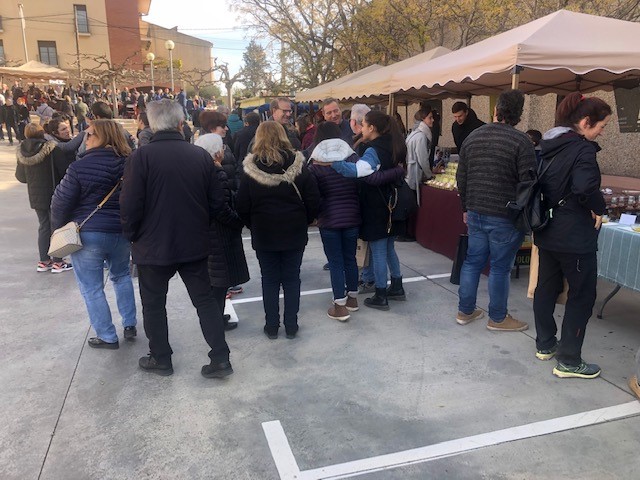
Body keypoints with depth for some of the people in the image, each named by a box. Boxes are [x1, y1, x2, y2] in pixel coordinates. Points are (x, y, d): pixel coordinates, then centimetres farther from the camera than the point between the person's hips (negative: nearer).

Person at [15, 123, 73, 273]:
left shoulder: (22, 153, 0)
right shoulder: (51, 149, -17)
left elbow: (20, 177, 8)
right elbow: (65, 169, -16)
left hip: (35, 197, 5)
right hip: (54, 195, -5)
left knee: (44, 227, 16)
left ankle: (43, 261, 21)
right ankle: (57, 263, 8)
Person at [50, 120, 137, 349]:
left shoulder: (80, 167, -12)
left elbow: (61, 202, -7)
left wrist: (59, 229, 9)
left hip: (88, 234, -5)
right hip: (122, 232, 5)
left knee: (91, 288, 8)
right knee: (121, 276, 26)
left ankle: (107, 337, 14)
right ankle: (130, 325, 27)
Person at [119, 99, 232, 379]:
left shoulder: (141, 157, -15)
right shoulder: (201, 155, -4)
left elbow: (130, 205, -15)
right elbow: (217, 201, 0)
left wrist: (132, 236, 2)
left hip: (153, 245, -3)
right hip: (194, 243, 3)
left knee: (154, 304, 16)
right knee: (205, 299, 14)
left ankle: (161, 359, 29)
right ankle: (220, 358, 14)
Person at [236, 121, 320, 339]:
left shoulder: (251, 171, -8)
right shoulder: (299, 167, -6)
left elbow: (242, 207, -5)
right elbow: (313, 202, -4)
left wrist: (254, 226, 9)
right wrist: (302, 222, 9)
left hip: (264, 236, -1)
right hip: (295, 234, 1)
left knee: (269, 280, 11)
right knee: (292, 279, 11)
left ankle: (272, 326, 19)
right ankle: (291, 326, 18)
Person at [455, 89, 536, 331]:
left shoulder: (473, 137, 6)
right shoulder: (521, 141, -12)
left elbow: (461, 178, 12)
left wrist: (466, 208, 21)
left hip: (475, 213, 6)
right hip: (505, 217, -6)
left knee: (472, 261, 15)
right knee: (500, 268, 6)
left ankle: (465, 311, 25)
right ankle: (497, 318, 19)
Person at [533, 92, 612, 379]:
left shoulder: (548, 145, 8)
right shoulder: (583, 148, -17)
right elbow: (585, 188, -31)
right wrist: (599, 208, -14)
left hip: (547, 232, 8)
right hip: (575, 237, -8)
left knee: (546, 288, 17)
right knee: (582, 296, 4)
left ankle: (545, 345, 31)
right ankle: (568, 361, 10)